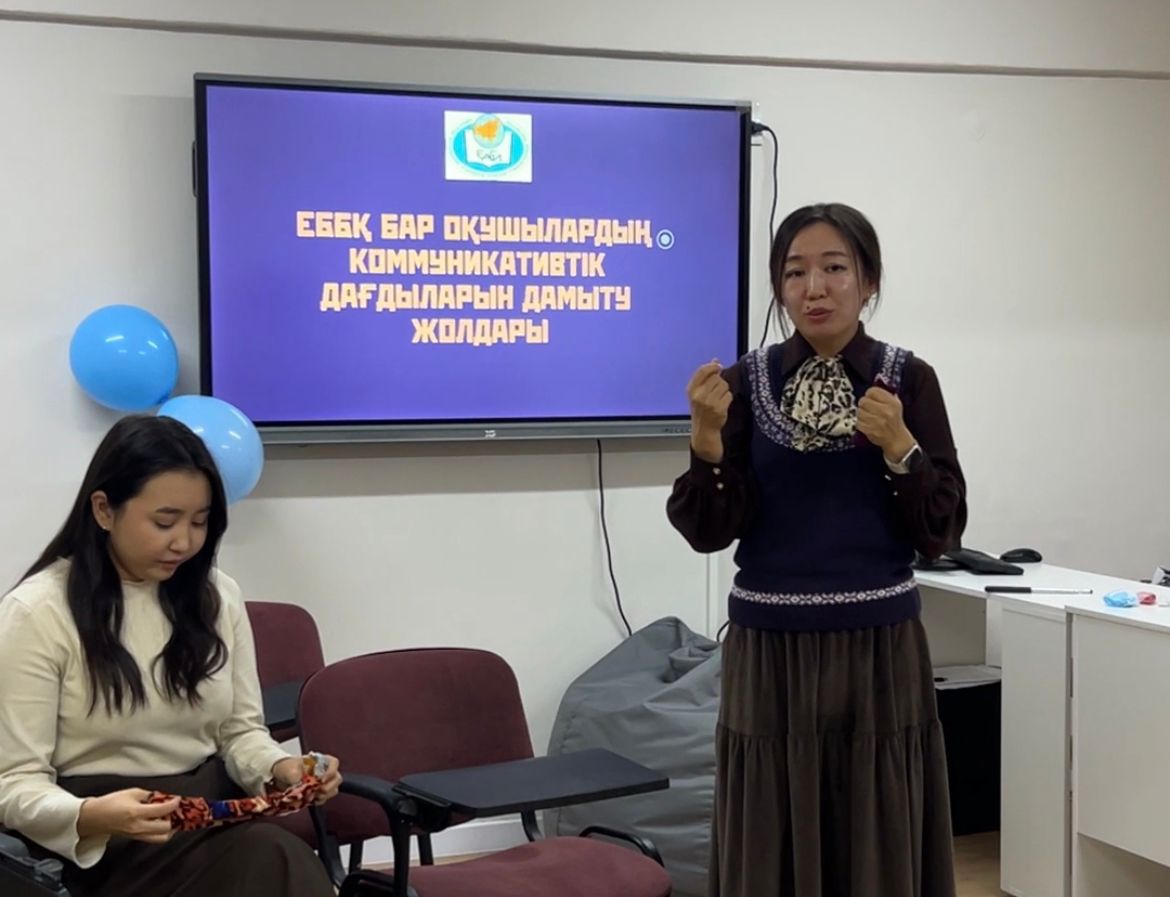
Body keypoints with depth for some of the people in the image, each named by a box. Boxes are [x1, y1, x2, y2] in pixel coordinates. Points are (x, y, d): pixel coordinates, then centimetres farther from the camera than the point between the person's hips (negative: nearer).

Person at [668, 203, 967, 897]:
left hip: (879, 651, -1)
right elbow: (709, 531, -4)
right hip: (769, 652, 1)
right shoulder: (746, 381, 1)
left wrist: (898, 448, -16)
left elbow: (942, 533, -3)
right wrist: (707, 437, -18)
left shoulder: (908, 379, -1)